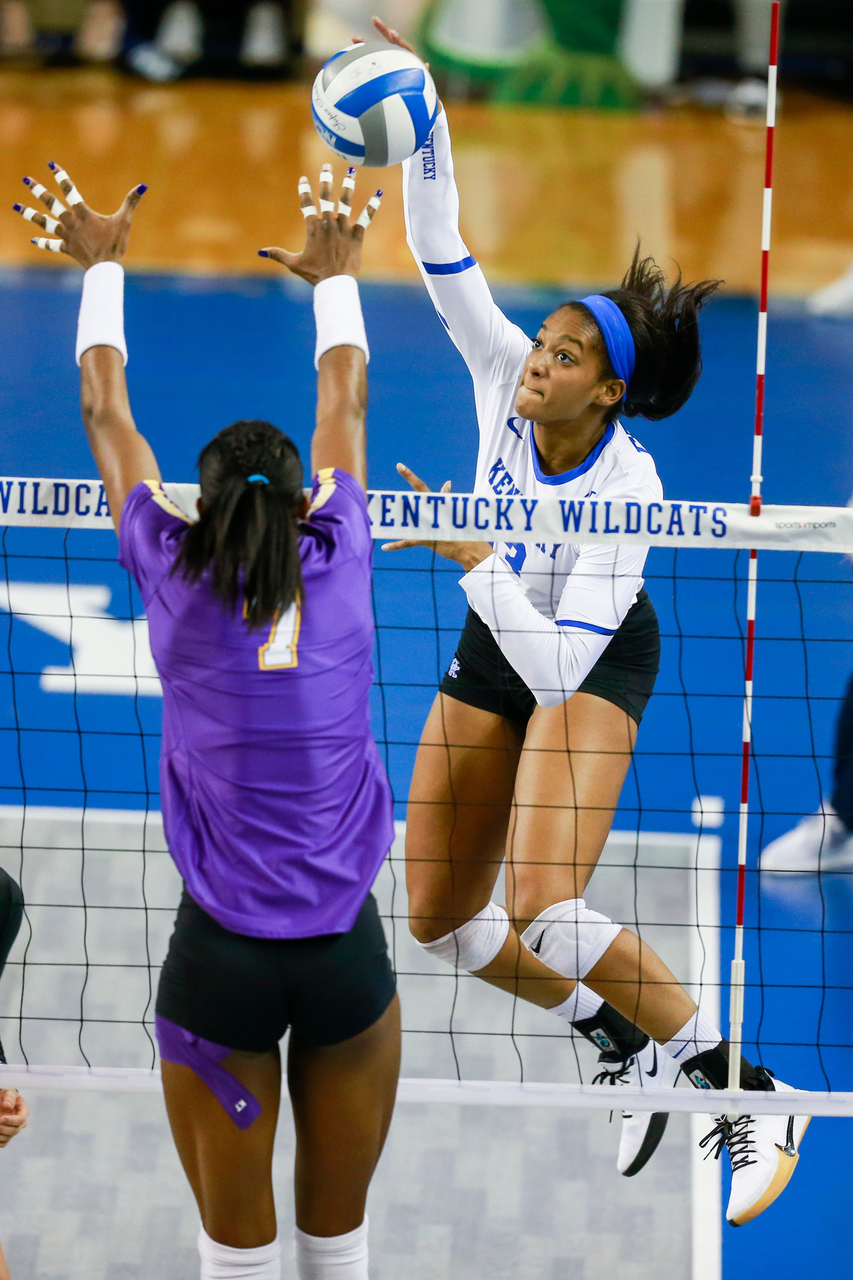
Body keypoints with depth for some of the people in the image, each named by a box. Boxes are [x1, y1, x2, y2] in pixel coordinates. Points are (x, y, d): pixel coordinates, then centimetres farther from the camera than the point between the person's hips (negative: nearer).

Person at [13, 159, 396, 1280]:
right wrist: (335, 276, 31)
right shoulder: (337, 568, -4)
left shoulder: (176, 582, -5)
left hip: (219, 962, -1)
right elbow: (345, 409, 14)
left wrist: (104, 267, 24)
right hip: (346, 956, 1)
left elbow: (107, 418, 10)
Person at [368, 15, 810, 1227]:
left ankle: (742, 1091, -17)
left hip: (588, 663, -6)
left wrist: (472, 555, -43)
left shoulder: (627, 491, -34)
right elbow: (440, 250, -20)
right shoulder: (505, 375, -21)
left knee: (542, 909, -27)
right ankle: (625, 1040, 26)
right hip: (494, 645, 6)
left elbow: (559, 669, -38)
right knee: (440, 918, 6)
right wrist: (422, 126, -32)